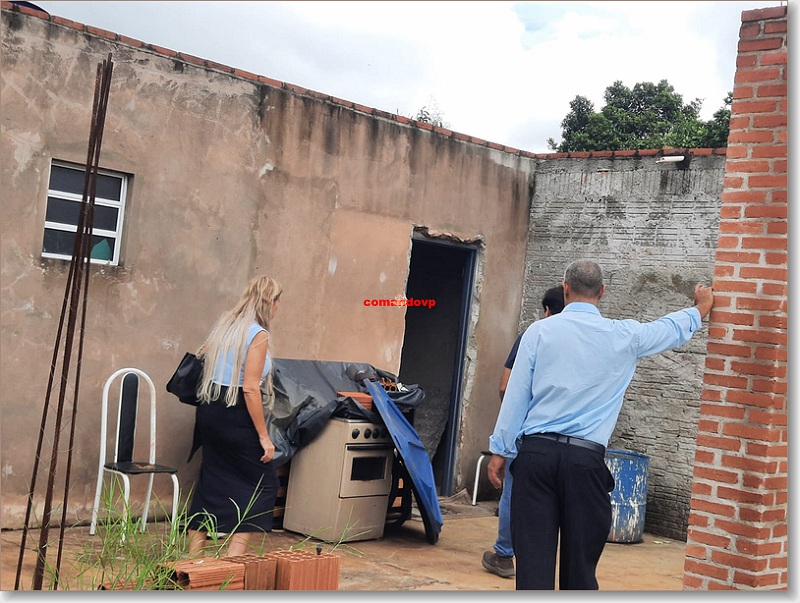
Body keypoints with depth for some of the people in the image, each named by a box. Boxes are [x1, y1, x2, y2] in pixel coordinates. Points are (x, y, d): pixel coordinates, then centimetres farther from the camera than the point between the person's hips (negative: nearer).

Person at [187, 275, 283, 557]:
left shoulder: (224, 325, 10)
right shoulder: (258, 335, -13)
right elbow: (250, 389, -18)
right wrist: (264, 436, -15)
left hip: (209, 410, 8)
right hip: (236, 416, -8)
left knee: (212, 479, 16)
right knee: (263, 482, 3)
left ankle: (193, 556, 21)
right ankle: (234, 559, -3)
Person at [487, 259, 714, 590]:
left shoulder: (539, 331, 3)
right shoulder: (624, 336, 6)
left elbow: (516, 395, 2)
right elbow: (673, 329, 25)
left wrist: (500, 450, 10)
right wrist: (701, 308, 46)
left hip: (535, 452, 0)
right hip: (586, 458, 0)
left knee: (534, 555, 0)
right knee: (580, 560, 7)